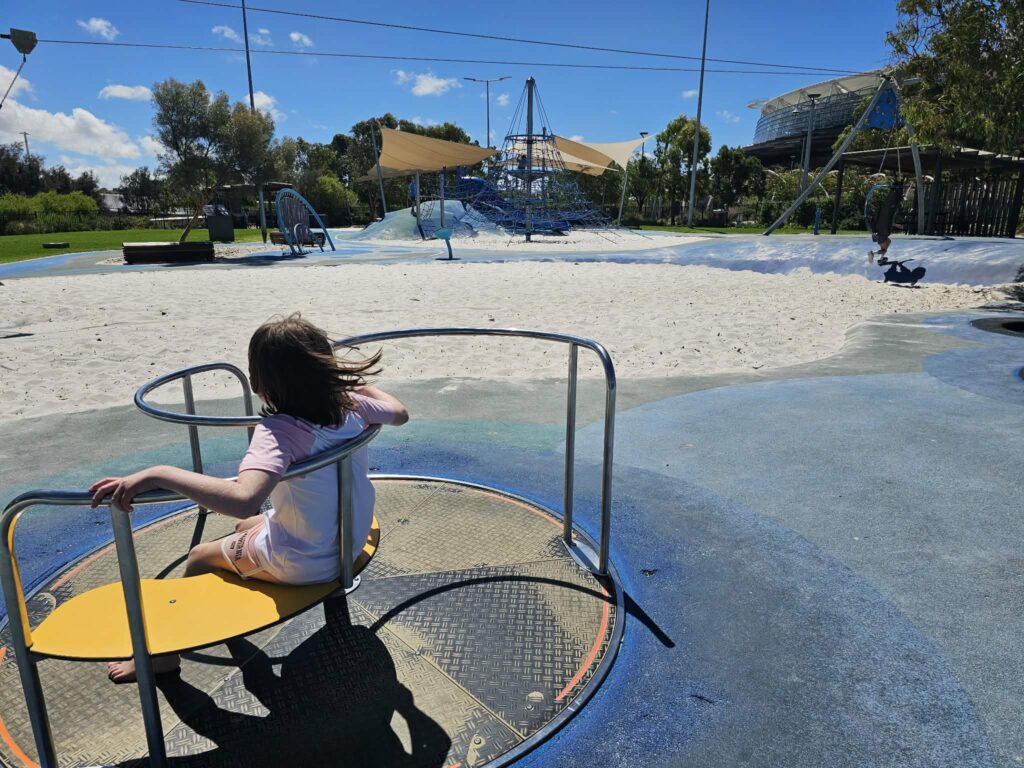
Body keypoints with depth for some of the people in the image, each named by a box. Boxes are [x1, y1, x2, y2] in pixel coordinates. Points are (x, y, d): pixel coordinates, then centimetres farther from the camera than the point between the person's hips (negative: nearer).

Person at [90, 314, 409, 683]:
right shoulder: (351, 404, -14)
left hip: (301, 564, -7)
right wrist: (363, 386, 19)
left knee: (199, 558, 18)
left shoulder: (279, 431, -32)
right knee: (245, 526, 30)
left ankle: (164, 652, 38)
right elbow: (399, 412, 7)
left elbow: (243, 499, -50)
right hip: (349, 544, 7)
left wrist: (157, 474, -48)